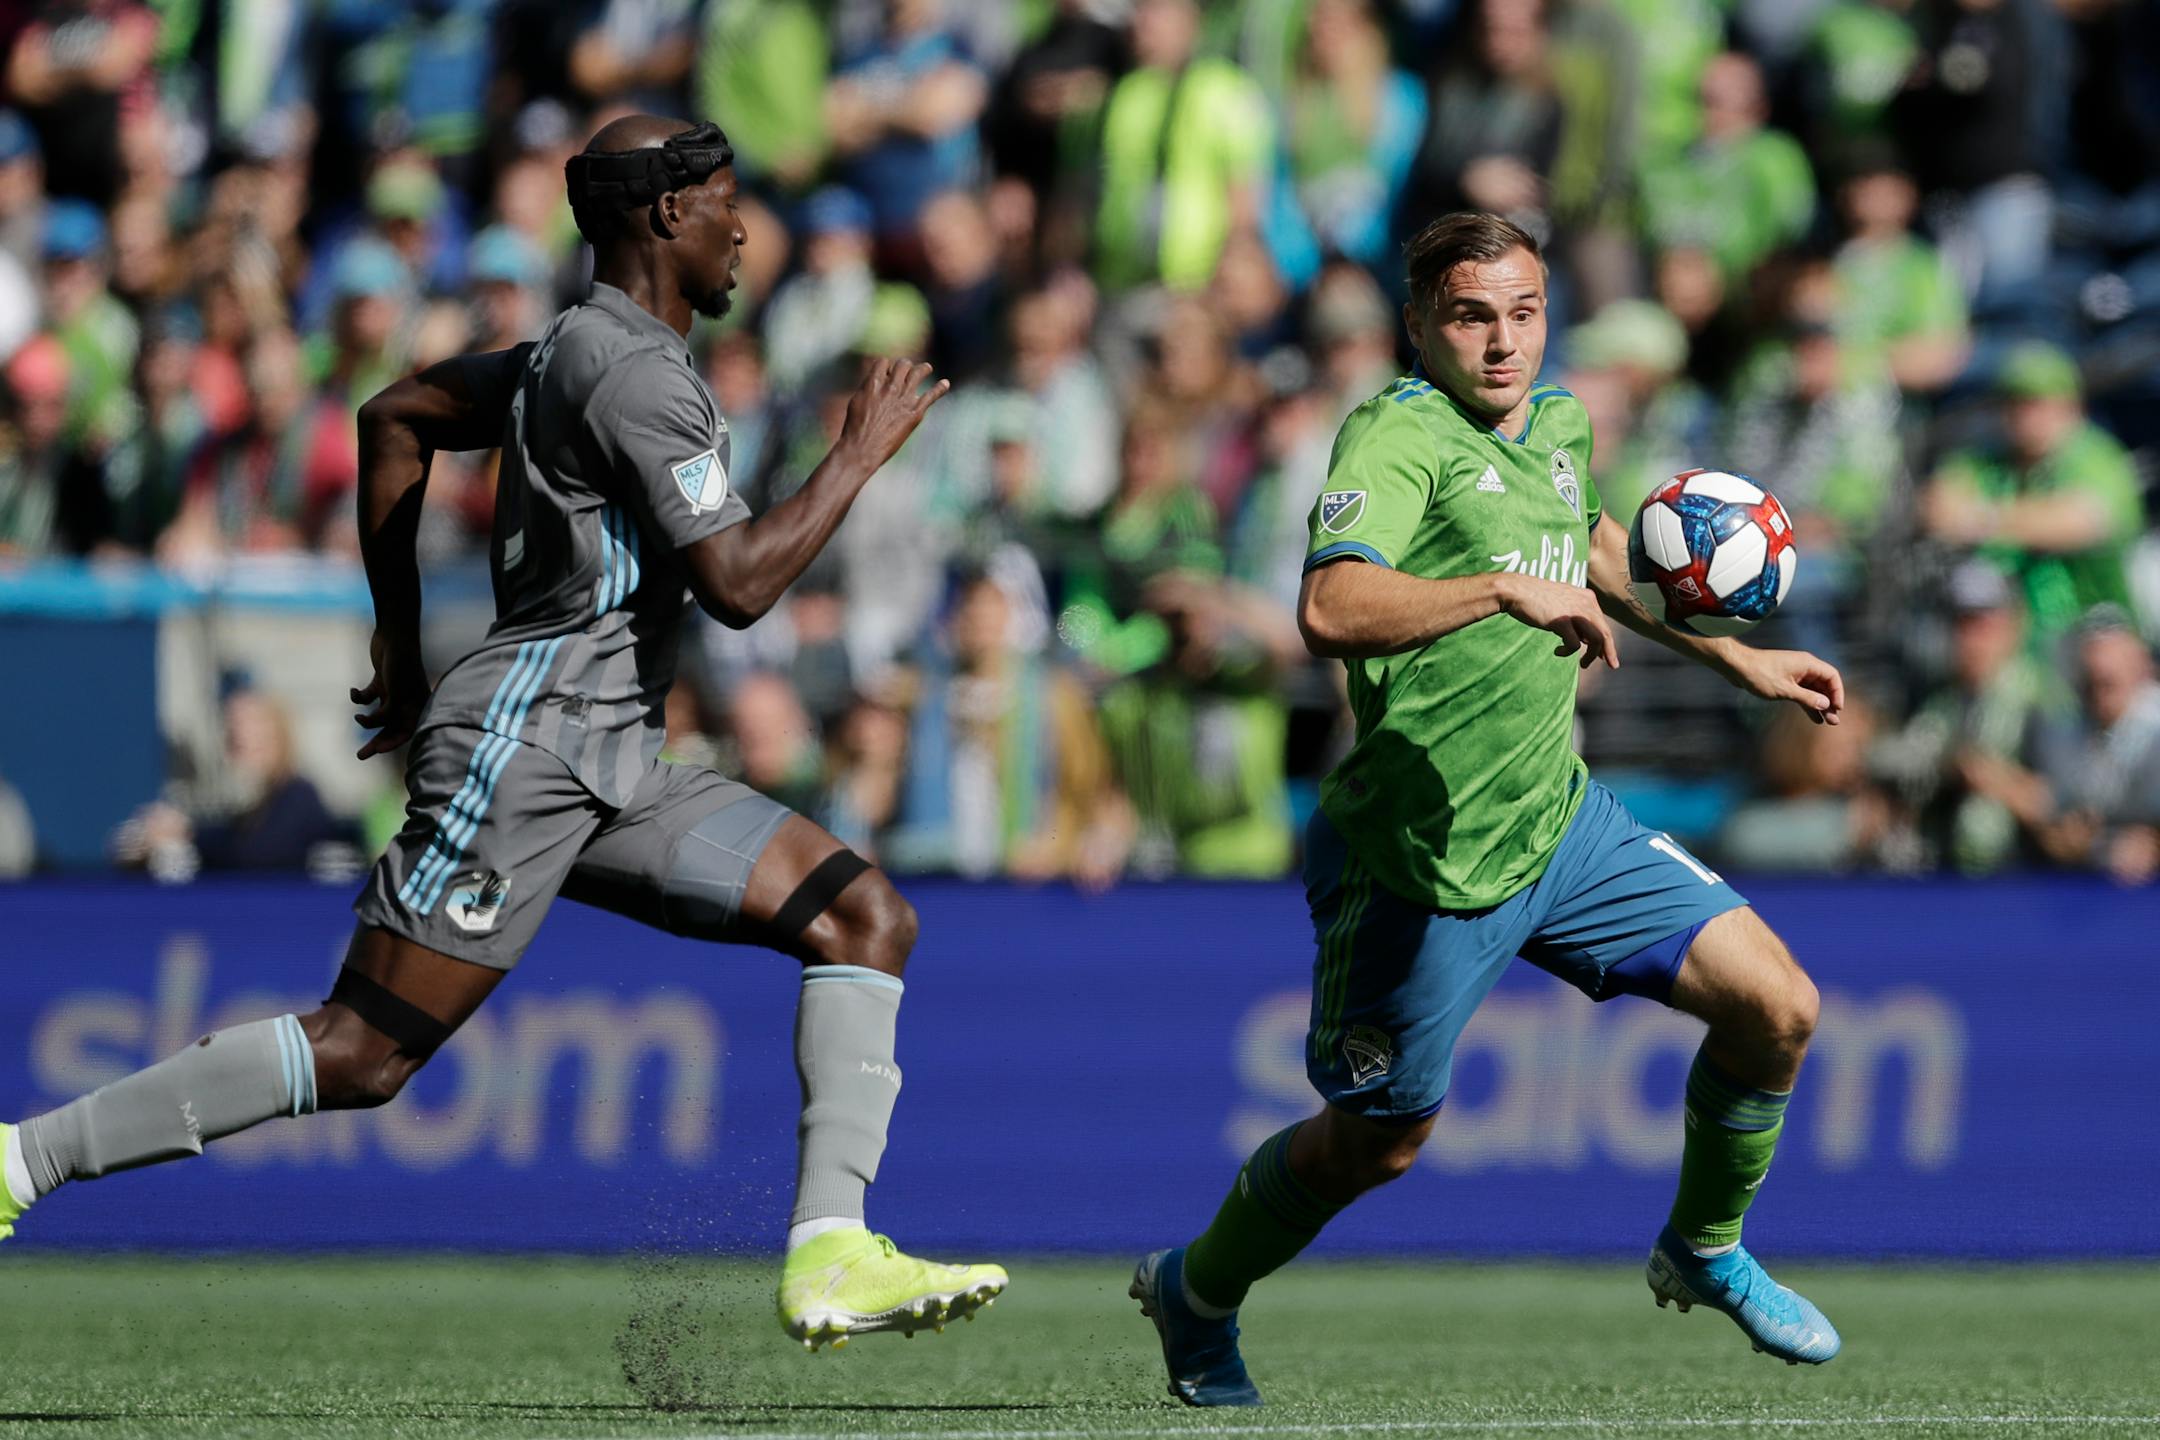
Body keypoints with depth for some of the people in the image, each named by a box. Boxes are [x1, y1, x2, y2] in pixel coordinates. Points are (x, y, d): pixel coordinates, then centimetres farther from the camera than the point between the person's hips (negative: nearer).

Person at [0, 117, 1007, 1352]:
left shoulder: (577, 355, 18)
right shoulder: (636, 373, -13)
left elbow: (394, 417, 29)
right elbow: (738, 583, -19)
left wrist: (403, 644, 30)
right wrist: (861, 456, -7)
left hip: (613, 773, 10)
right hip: (522, 745, -10)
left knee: (867, 918, -2)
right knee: (360, 1055, -12)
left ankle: (833, 1257, -11)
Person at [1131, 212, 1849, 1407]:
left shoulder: (1557, 425, 7)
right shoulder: (1398, 435, -19)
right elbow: (1330, 611, -36)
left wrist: (1733, 658, 30)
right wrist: (1506, 591, -43)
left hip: (1562, 823, 7)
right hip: (1421, 860, -7)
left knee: (1776, 1007, -2)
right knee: (1379, 1140, 8)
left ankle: (1705, 1250, 23)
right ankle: (1194, 1293, 36)